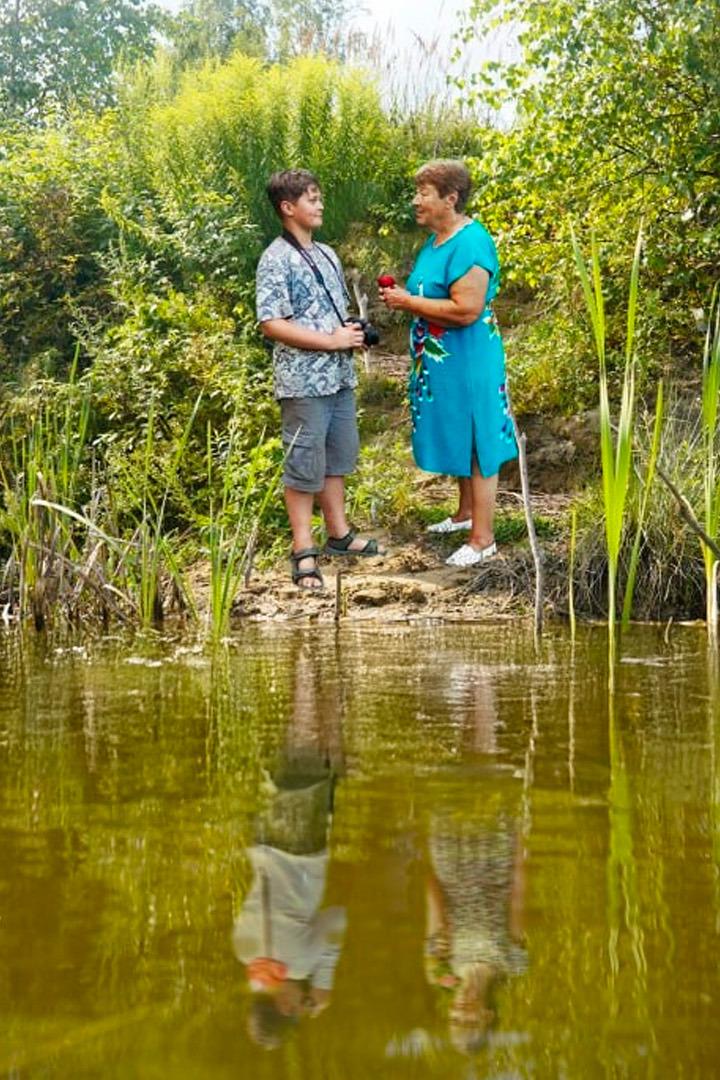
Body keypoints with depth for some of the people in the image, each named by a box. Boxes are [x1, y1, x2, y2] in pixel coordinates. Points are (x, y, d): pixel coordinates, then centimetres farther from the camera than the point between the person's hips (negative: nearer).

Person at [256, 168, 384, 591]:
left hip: (340, 376, 8)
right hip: (304, 381, -8)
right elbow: (272, 324, -20)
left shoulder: (326, 254, 11)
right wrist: (332, 341, -19)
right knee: (305, 465, 0)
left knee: (337, 459, 17)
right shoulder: (277, 260, -14)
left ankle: (339, 534, 30)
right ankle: (304, 551, 7)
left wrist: (353, 332, 0)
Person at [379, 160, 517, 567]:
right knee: (457, 441, 21)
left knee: (476, 444, -1)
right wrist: (403, 297, 7)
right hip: (439, 362, 10)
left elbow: (466, 309, -28)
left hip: (467, 362, -10)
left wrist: (409, 302, -21)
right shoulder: (436, 240, 9)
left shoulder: (470, 243, -22)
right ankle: (467, 514, 38)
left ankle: (483, 539, 6)